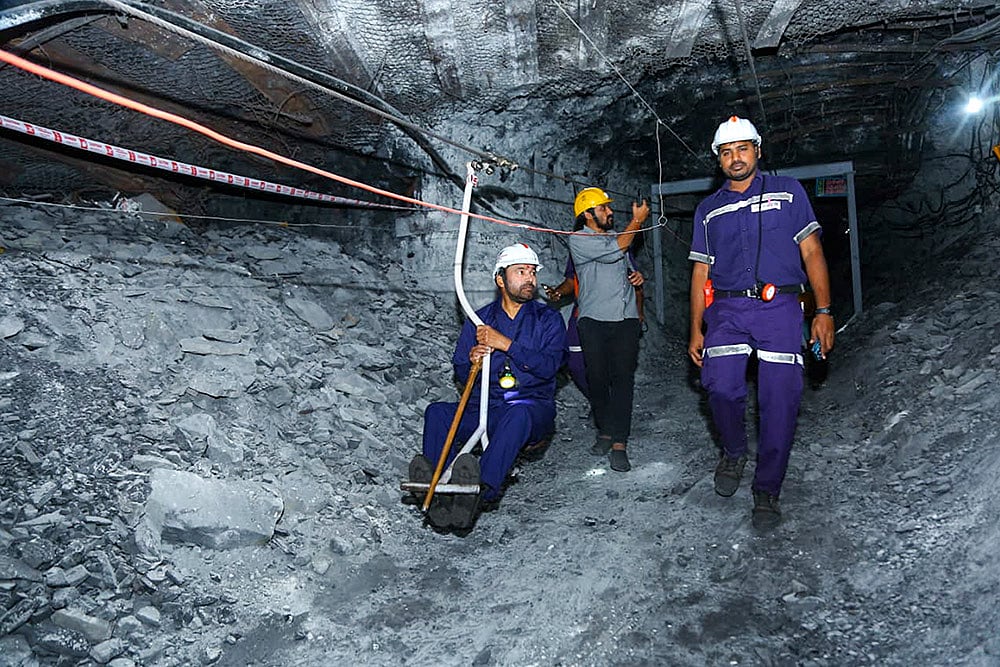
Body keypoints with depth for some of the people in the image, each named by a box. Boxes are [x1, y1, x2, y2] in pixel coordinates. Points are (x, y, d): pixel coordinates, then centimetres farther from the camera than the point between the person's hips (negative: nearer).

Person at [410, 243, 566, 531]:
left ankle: (482, 488, -54)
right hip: (485, 408, 3)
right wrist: (471, 360, -11)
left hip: (534, 408, -3)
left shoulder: (548, 319, 6)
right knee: (436, 412, -23)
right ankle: (439, 488, -41)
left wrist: (505, 344, -16)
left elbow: (548, 366, -10)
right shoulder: (479, 320, 12)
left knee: (518, 413, -38)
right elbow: (461, 373, 12)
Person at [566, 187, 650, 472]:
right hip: (594, 321, -4)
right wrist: (637, 220, -2)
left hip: (626, 320, 4)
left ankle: (619, 443, -9)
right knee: (597, 378, -1)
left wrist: (636, 276, 10)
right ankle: (605, 430, 19)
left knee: (623, 377, -8)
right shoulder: (578, 240, -1)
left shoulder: (618, 235, 20)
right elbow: (616, 249, -15)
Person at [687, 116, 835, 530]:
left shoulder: (787, 192, 12)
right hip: (727, 311, 1)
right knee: (721, 387, -17)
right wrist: (696, 330, 9)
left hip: (779, 308, -1)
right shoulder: (708, 210, 18)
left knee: (780, 400, -5)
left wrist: (824, 311, -2)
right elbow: (701, 271, 15)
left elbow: (812, 252, 7)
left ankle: (767, 491, 10)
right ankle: (733, 453, 13)